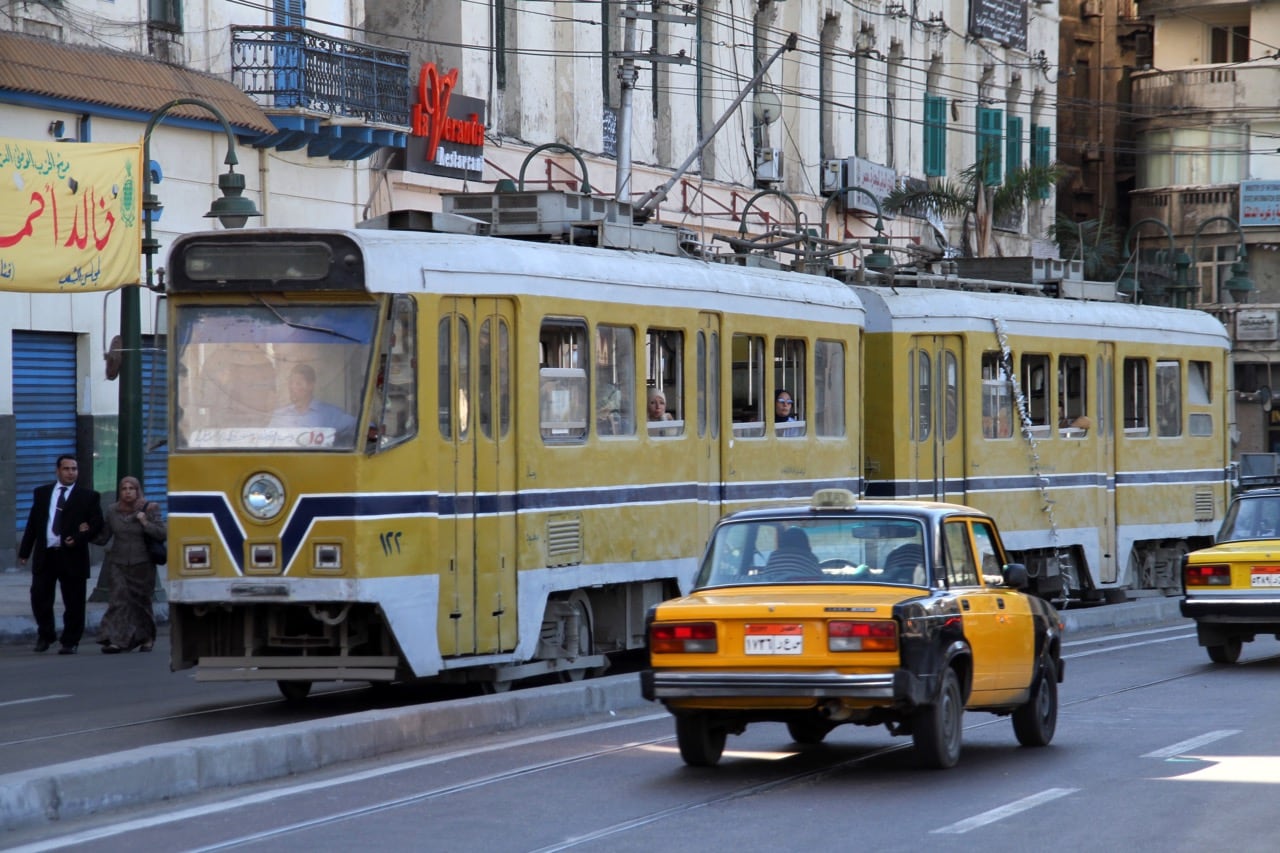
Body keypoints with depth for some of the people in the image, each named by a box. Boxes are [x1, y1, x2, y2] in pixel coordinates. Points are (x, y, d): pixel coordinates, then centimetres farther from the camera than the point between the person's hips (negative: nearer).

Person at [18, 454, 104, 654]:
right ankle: (46, 635, 20)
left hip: (72, 556, -2)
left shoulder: (88, 496, 5)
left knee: (73, 603, 1)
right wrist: (24, 552, 6)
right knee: (39, 598, 1)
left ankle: (70, 642, 10)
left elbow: (97, 523, 0)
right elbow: (32, 524, 11)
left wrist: (79, 538, -14)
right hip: (44, 555, 2)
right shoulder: (41, 493, 13)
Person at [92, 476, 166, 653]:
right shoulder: (112, 511, 4)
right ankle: (115, 640, -21)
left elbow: (162, 534, -6)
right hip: (119, 564, 1)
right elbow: (103, 538, 8)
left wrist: (145, 523, -16)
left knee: (141, 599, 9)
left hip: (142, 564, -1)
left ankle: (146, 637, 29)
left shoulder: (149, 510, -2)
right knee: (119, 598, -13)